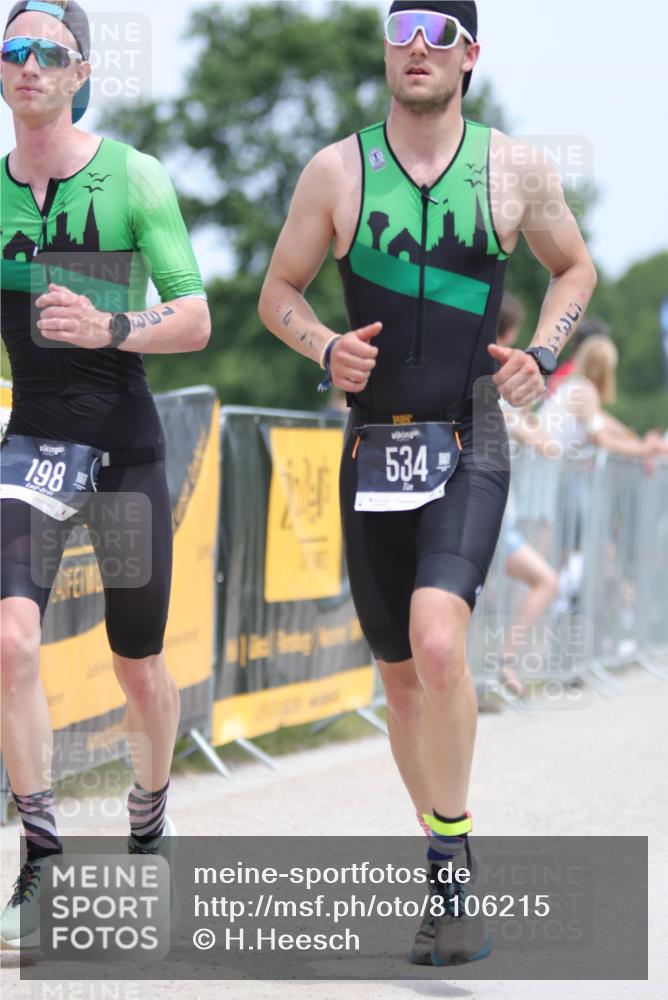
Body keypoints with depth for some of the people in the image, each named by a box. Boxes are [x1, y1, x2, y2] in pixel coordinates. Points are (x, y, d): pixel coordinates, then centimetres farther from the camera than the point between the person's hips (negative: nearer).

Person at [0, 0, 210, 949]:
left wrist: (112, 329, -27)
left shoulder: (134, 178, -7)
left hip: (126, 442, -1)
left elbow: (195, 320, -11)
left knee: (139, 661, 10)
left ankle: (150, 825, 36)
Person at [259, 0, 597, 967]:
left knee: (439, 644, -25)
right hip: (374, 445, 3)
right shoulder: (336, 172, 3)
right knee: (400, 676, 10)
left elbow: (574, 267, 17)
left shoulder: (515, 169, 2)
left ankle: (454, 857, -10)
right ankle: (448, 869, 27)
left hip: (470, 446, -3)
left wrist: (542, 355, 0)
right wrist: (326, 347, -9)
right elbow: (277, 292, 11)